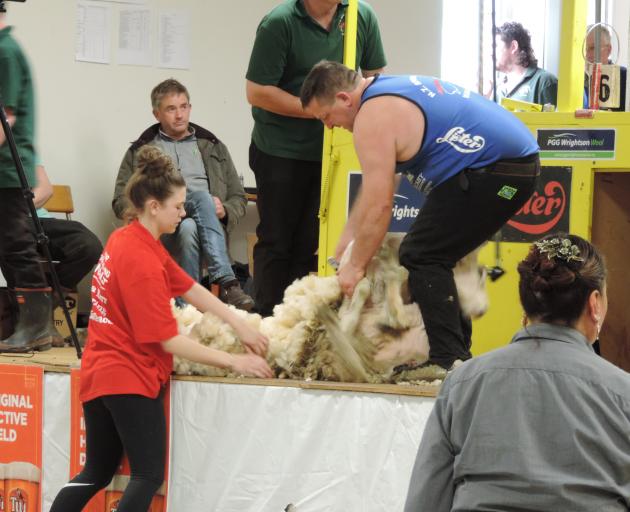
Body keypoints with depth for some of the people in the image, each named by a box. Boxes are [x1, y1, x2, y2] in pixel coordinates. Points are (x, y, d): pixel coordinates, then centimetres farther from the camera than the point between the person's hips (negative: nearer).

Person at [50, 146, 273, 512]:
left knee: (97, 474, 15)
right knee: (149, 477, -4)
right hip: (132, 379, -9)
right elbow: (169, 341, -20)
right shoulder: (142, 262, -21)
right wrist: (233, 362, -15)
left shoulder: (127, 240, 7)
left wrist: (240, 325, 4)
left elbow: (189, 288, 10)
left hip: (99, 374, 9)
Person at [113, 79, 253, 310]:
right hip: (162, 229, -2)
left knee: (189, 229, -38)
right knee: (202, 197, -35)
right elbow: (121, 202, 14)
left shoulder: (213, 147, 27)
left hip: (210, 223, 2)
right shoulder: (139, 152, 23)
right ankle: (227, 284, -49)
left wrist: (225, 211, -1)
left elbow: (239, 198, 24)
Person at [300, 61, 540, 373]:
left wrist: (355, 266, -3)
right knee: (438, 256, 19)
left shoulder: (374, 117, -12)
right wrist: (342, 249, 26)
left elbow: (379, 205, -14)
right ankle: (458, 354, 22)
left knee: (422, 256, -8)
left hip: (493, 169, -11)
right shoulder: (390, 92, 20)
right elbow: (373, 189, 26)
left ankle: (450, 361, -13)